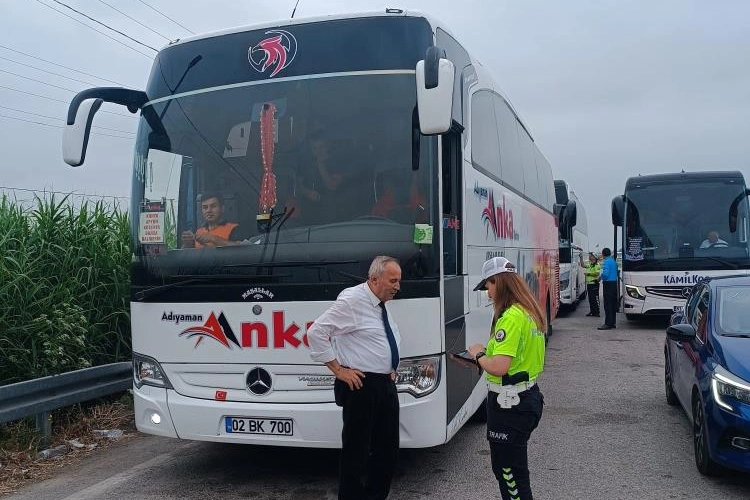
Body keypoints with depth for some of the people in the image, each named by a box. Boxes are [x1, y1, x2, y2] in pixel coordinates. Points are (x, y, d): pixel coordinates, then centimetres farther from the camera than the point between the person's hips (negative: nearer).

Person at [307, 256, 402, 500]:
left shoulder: (381, 304, 12)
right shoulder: (352, 300, -13)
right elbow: (316, 332, -18)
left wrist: (391, 368, 15)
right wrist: (338, 370, -16)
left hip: (386, 385, 9)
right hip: (361, 386, -9)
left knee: (387, 449, 14)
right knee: (356, 451, -1)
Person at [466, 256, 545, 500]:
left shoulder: (511, 317, -22)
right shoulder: (530, 312, 8)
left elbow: (499, 367, -27)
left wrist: (478, 354, -9)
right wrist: (488, 353, 9)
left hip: (509, 404, -10)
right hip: (528, 396, 10)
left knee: (510, 473, 2)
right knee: (506, 467, 21)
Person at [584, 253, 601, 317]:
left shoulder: (597, 265, -8)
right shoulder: (589, 265, 17)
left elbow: (597, 273, -19)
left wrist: (589, 274, -17)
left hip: (594, 283, -8)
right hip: (589, 283, 8)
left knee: (595, 298, -8)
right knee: (590, 299, 10)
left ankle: (596, 312, -7)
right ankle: (592, 311, 16)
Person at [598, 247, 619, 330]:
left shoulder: (606, 262, -13)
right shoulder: (614, 261, 14)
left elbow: (605, 273, -23)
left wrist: (600, 276, -4)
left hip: (608, 284, -9)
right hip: (614, 283, 9)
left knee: (608, 304, -9)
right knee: (613, 304, 12)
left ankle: (608, 324, -11)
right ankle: (612, 322, 16)